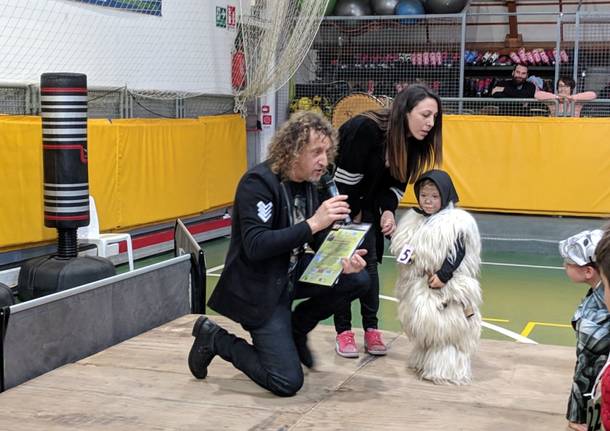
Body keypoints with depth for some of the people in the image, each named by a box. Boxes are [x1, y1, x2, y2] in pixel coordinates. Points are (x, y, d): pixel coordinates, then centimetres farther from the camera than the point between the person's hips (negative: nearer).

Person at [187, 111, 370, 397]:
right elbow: (256, 247, -30)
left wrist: (343, 257, -13)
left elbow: (318, 238, 10)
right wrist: (312, 223, -34)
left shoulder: (307, 184, 3)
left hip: (290, 275, 8)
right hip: (258, 288, -8)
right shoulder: (258, 182, -22)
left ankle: (296, 329, 13)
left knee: (357, 279, -8)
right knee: (287, 382, -13)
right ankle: (214, 338, 7)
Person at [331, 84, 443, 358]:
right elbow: (345, 178, -26)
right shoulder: (365, 128, -33)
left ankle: (371, 329, 10)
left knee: (369, 261, 3)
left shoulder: (413, 141, -11)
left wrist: (388, 211, -15)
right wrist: (353, 214, -13)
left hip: (365, 202, 6)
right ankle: (343, 331, 3)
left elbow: (397, 183, 1)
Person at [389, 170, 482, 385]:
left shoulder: (456, 222, -13)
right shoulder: (413, 220, 8)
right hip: (418, 285, 7)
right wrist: (406, 254, -5)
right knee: (423, 324, 16)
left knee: (446, 327, -5)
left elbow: (459, 252, -16)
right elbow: (399, 245, 16)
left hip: (448, 286, -6)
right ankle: (425, 361, 32)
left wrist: (443, 275, -21)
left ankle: (447, 368, 6)